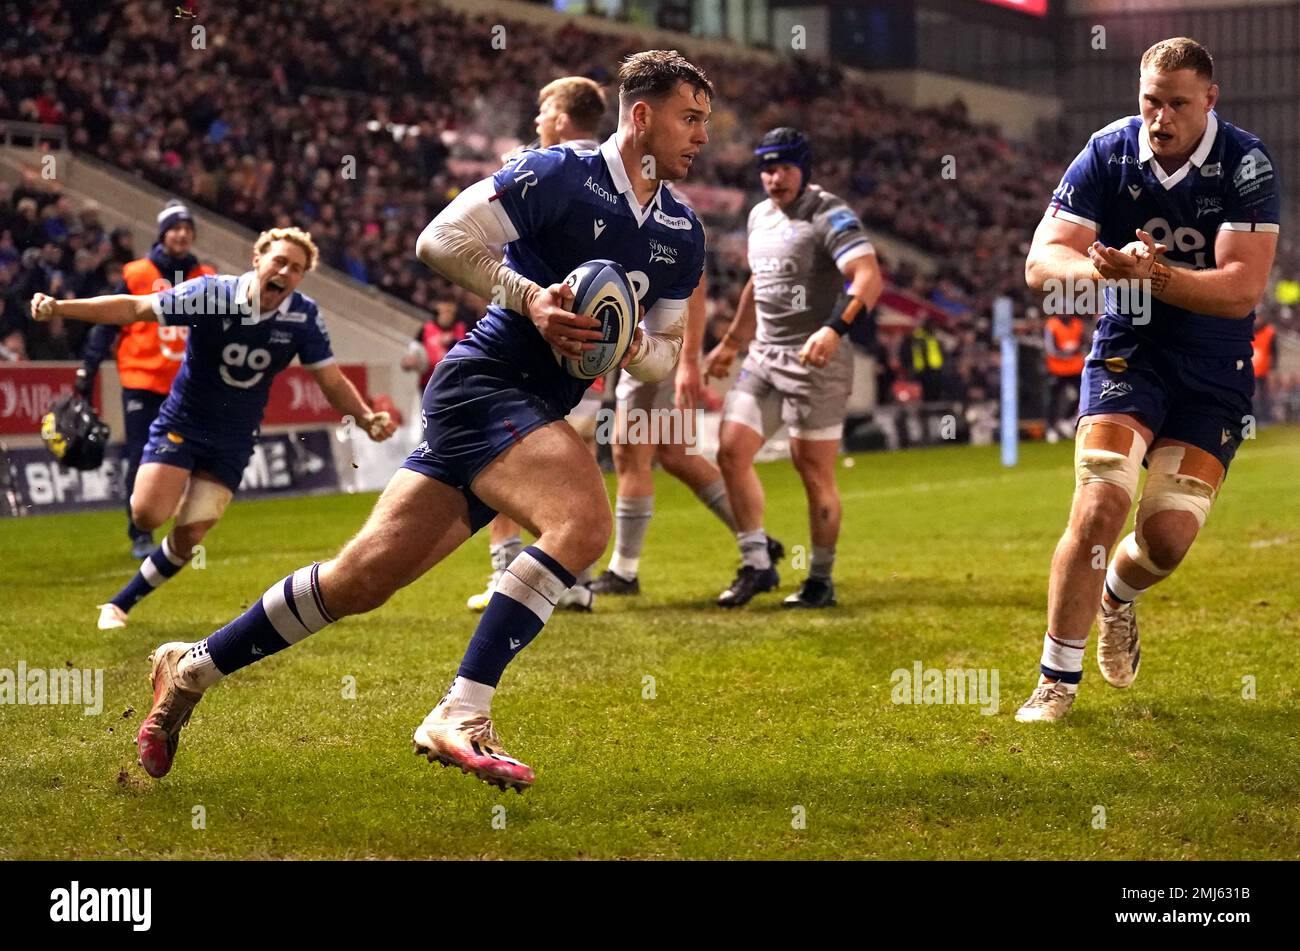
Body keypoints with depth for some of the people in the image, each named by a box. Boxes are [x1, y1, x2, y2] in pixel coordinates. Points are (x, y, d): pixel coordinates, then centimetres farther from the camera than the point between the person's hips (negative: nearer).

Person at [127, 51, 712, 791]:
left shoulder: (683, 235, 12)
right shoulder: (560, 174, -10)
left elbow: (665, 353, 18)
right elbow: (442, 240, -12)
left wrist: (633, 347, -4)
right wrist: (531, 299, -19)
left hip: (539, 410, 7)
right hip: (483, 382, -7)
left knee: (365, 578, 5)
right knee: (584, 519, -30)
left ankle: (192, 669, 20)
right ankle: (462, 717, -28)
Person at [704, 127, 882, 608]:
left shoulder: (829, 216, -13)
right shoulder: (760, 216, 12)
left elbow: (869, 277, -26)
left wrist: (835, 328, -41)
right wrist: (731, 343, 33)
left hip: (815, 359, -8)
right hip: (764, 356, 8)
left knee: (814, 472, -2)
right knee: (732, 453, -1)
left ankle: (821, 579, 12)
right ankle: (757, 565, 9)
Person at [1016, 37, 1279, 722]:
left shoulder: (1246, 164, -15)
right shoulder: (1108, 153, -9)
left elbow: (1242, 290, -23)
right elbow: (1041, 262, -15)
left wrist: (1153, 275, -38)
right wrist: (1106, 270, -35)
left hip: (1214, 371, 0)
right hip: (1127, 353, 0)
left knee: (1168, 536, -7)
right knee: (1100, 507, -19)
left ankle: (1116, 597, 31)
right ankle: (1057, 680, -6)